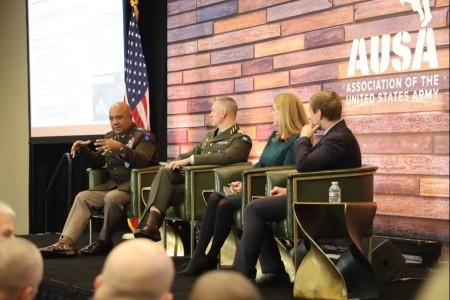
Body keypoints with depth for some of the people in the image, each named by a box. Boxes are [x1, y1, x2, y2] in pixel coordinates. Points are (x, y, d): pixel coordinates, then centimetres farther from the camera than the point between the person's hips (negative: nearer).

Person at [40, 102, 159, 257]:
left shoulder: (143, 135, -6)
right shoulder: (110, 136, 16)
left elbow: (142, 160, -24)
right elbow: (97, 162, 20)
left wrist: (120, 148, -39)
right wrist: (83, 150, 1)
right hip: (113, 185, 8)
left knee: (112, 198, -34)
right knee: (82, 197, -7)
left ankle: (104, 242, -14)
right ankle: (66, 242, -19)